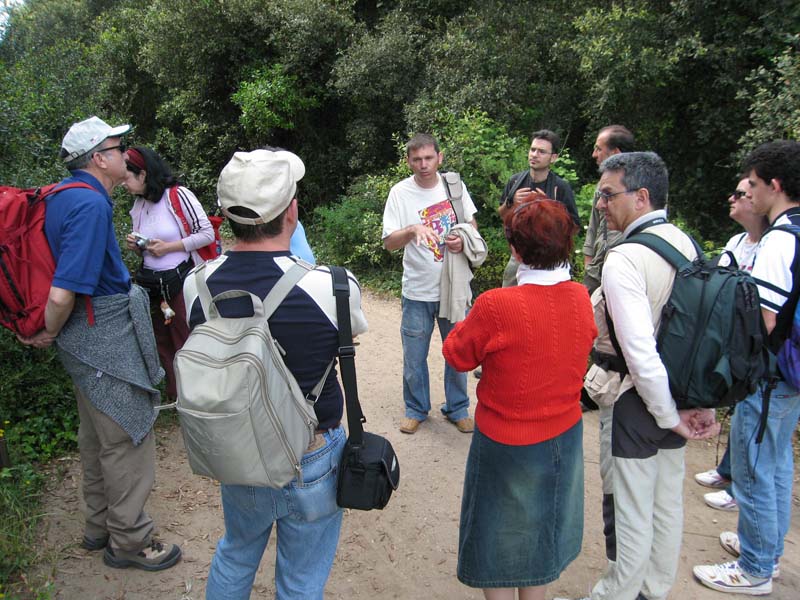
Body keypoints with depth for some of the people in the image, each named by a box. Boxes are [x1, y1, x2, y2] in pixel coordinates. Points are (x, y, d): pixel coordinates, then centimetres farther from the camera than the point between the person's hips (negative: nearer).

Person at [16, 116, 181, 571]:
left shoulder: (63, 196, 7)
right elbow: (62, 295, -29)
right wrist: (49, 335, -11)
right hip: (106, 339, -10)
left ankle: (100, 525, 38)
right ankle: (129, 541, 20)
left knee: (97, 438, 21)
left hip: (91, 339, 10)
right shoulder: (91, 205, -24)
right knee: (128, 441, 4)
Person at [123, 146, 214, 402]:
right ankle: (176, 398, 29)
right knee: (162, 343, 14)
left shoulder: (178, 195, -11)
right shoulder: (138, 205, 10)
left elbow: (207, 233, -12)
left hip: (181, 280, -7)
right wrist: (136, 246, -2)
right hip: (151, 284, 7)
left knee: (186, 342, 0)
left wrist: (169, 247, -16)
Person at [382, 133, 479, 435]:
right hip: (418, 290, -2)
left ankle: (457, 409, 33)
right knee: (414, 356, 9)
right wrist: (412, 230, -31)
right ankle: (416, 409, 32)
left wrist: (463, 240, -12)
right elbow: (388, 242, -12)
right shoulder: (400, 192, -8)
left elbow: (472, 223, 11)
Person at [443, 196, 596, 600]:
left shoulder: (496, 306, -28)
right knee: (541, 529, 26)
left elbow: (457, 355, -13)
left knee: (499, 536, 19)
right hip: (564, 437, 5)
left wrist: (470, 323, 3)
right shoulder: (580, 299, -11)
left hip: (506, 442, -5)